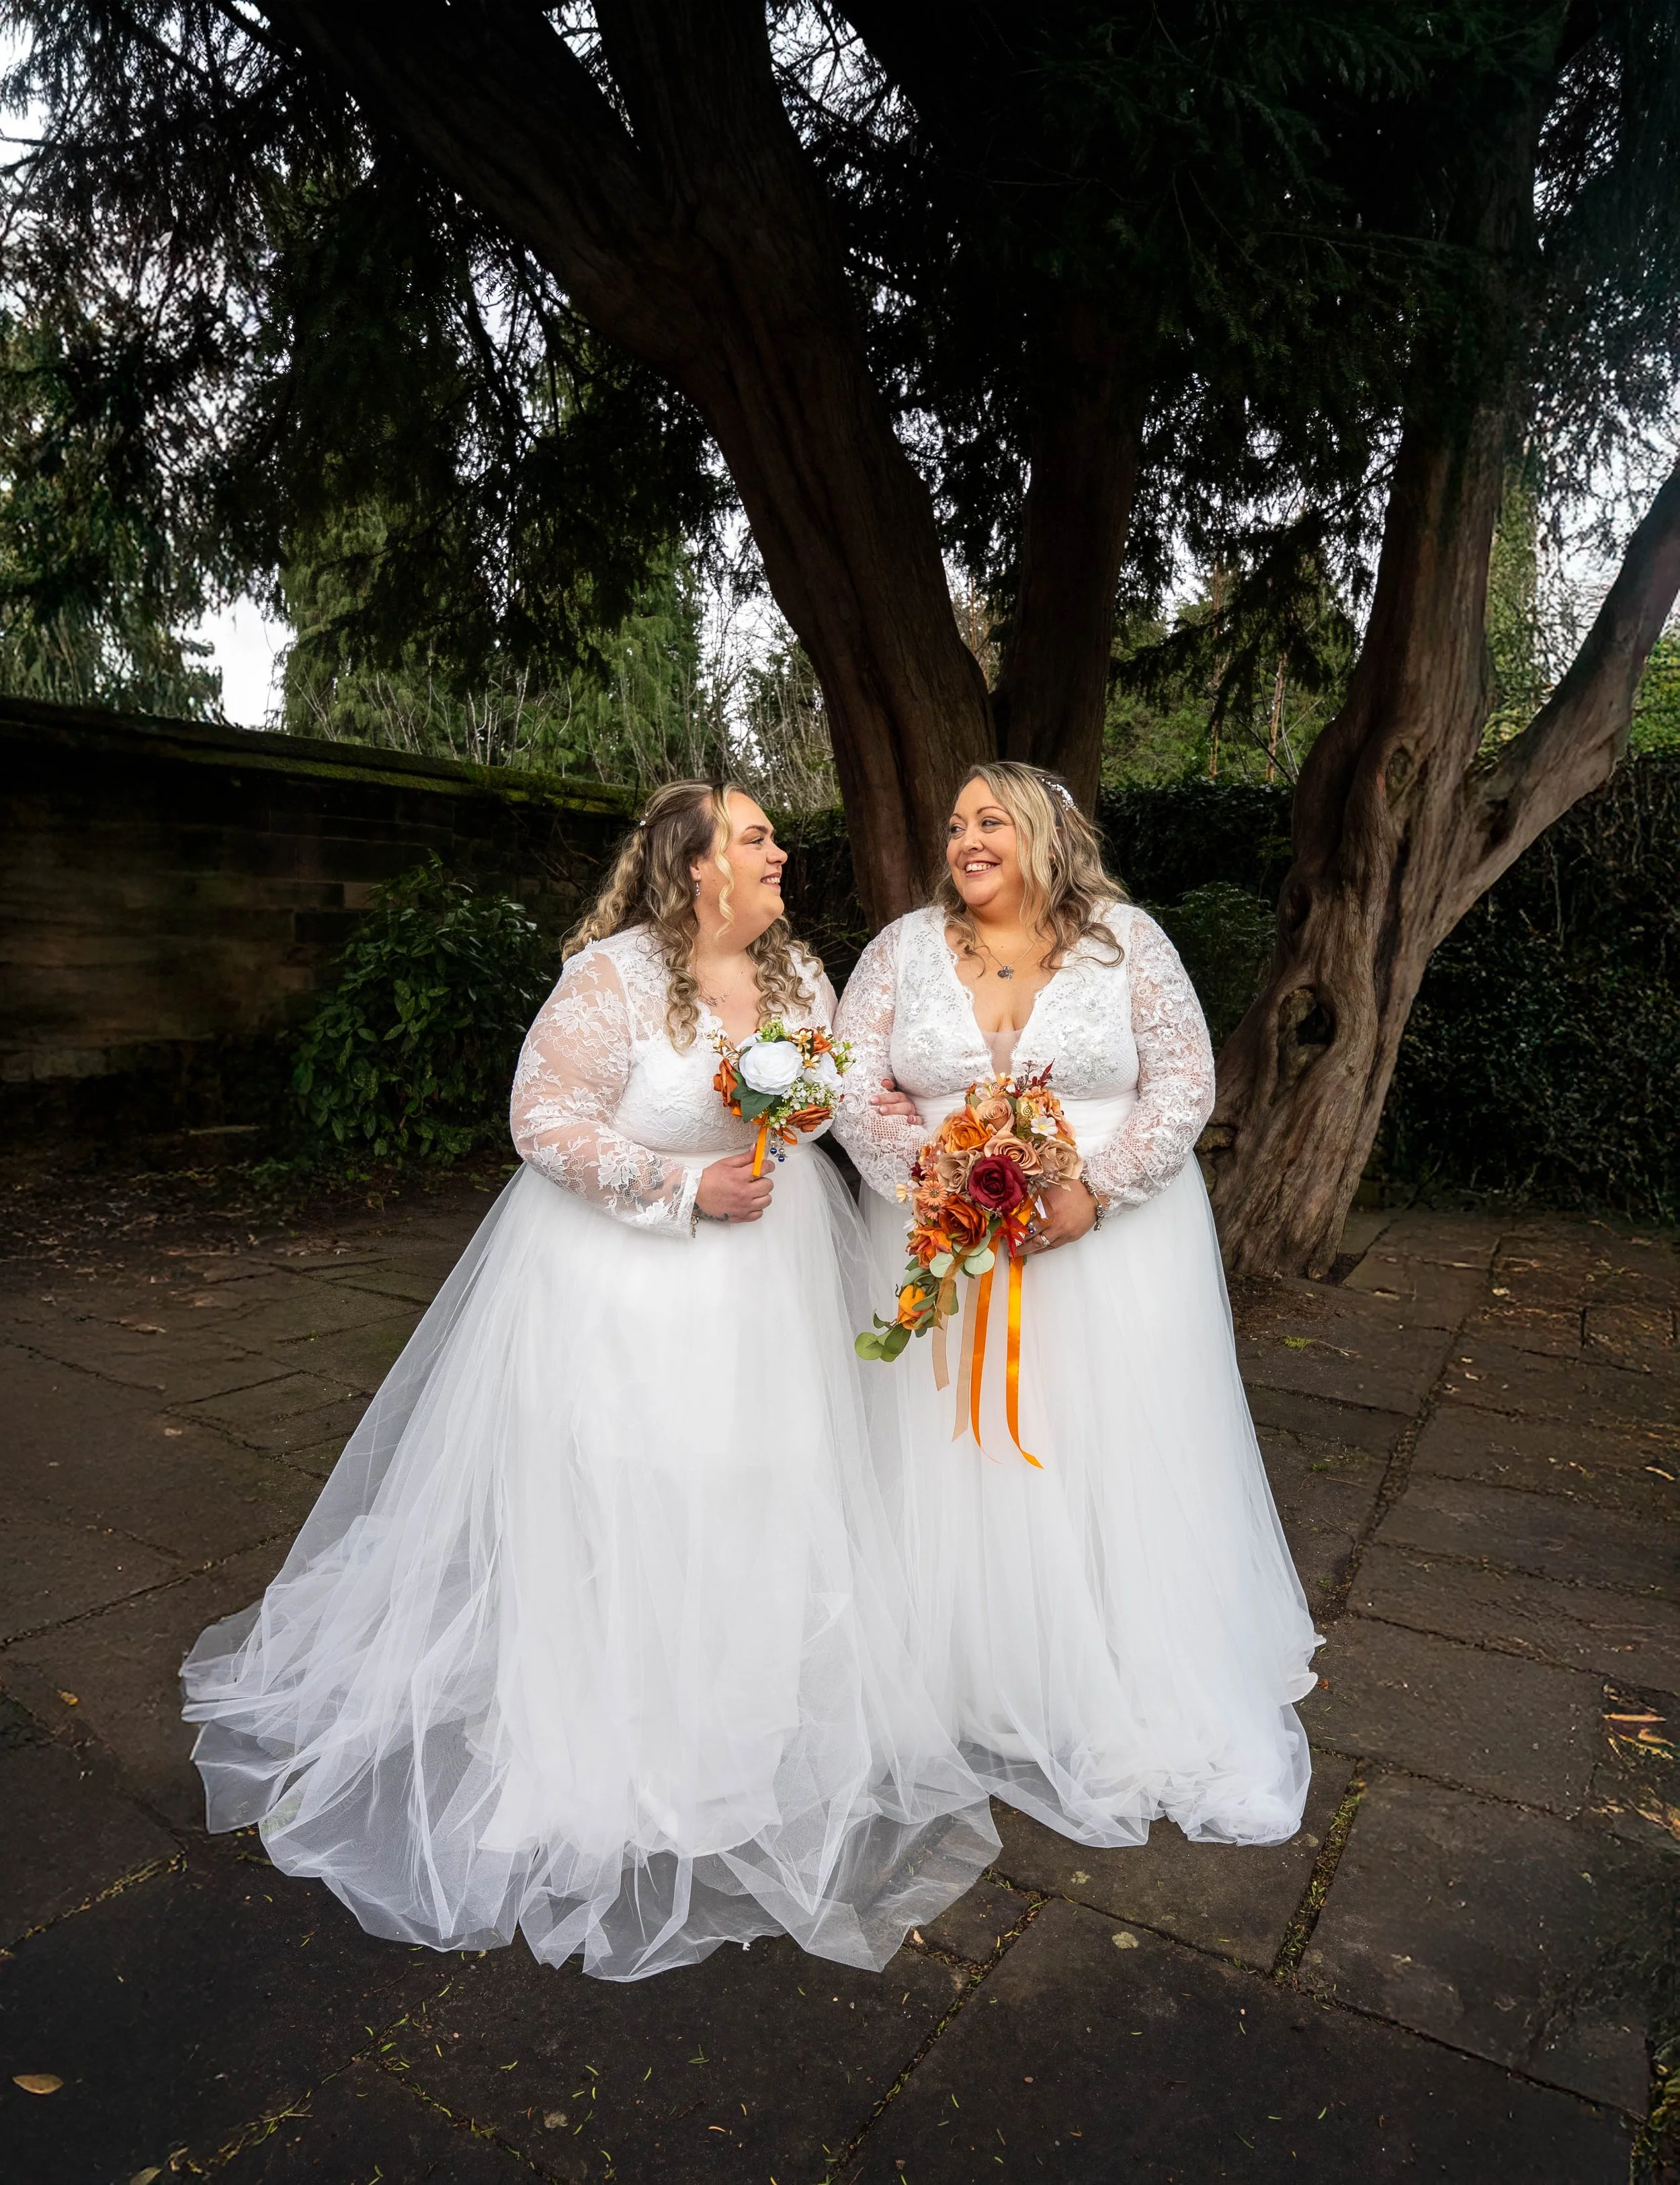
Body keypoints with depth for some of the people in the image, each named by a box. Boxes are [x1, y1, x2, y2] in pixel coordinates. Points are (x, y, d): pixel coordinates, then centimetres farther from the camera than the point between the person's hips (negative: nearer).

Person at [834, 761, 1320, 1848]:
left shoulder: (1125, 940, -1)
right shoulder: (904, 948, 3)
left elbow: (1184, 1081, -5)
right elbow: (856, 1086, -2)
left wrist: (1094, 1193, -17)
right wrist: (933, 1177, -17)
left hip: (1111, 1243, -1)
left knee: (1118, 1461, 7)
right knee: (958, 1463, 9)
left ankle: (1156, 1700, 26)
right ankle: (976, 1686, 29)